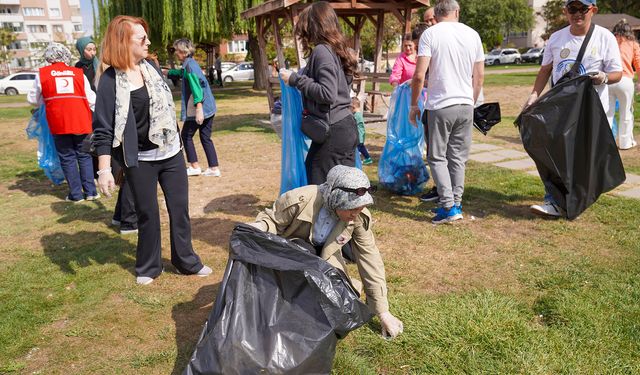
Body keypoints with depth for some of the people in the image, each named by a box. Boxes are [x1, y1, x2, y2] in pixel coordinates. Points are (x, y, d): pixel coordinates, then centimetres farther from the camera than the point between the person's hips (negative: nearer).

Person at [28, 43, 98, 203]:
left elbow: (33, 99, 13)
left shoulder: (42, 74, 3)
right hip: (81, 122, 1)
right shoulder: (79, 73, 4)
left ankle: (76, 194, 10)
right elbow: (91, 99, 3)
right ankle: (90, 191, 10)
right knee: (84, 156, 12)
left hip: (58, 124, -1)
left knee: (67, 158, 9)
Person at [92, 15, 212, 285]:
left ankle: (186, 260, 25)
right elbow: (103, 128, -14)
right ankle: (148, 266, 27)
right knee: (147, 213, 7)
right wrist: (104, 169, -19)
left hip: (170, 152, 5)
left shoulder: (151, 67, 4)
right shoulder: (110, 80, -13)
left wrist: (177, 138, 20)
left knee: (179, 207, 9)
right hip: (139, 160, -5)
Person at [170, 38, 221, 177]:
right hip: (208, 108, 9)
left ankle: (195, 166, 11)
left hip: (199, 108, -9)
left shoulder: (190, 65, -12)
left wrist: (198, 109, -29)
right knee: (206, 138, 11)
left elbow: (196, 87, -23)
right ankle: (214, 168, 11)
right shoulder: (189, 64, 16)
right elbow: (182, 73, 40)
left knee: (186, 135, 7)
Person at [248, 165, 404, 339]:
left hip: (326, 257, 3)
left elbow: (370, 260, -17)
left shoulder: (360, 217, -23)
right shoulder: (300, 200, -33)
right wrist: (259, 226, -44)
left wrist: (383, 312, -14)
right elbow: (272, 219, -17)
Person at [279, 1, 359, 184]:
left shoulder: (321, 51, -14)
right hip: (345, 127, 9)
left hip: (333, 131, -9)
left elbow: (327, 93, -22)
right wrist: (300, 75, 22)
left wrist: (295, 79, -14)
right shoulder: (336, 49, 13)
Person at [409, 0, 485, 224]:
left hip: (440, 106, -4)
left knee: (437, 157, 4)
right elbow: (479, 76, 11)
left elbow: (419, 75, -12)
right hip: (465, 105, 4)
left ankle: (448, 207, -3)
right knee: (458, 157, 12)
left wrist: (414, 105, -1)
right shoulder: (472, 34, 8)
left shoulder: (430, 34, -5)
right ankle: (456, 204, 16)